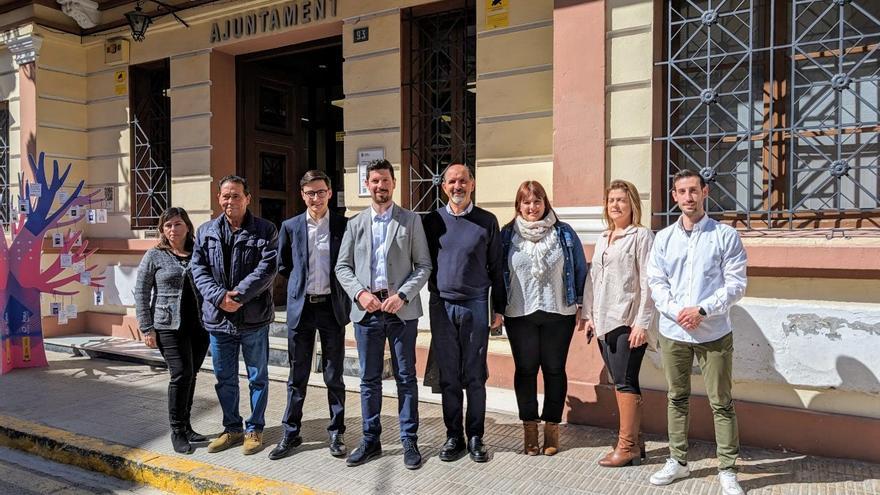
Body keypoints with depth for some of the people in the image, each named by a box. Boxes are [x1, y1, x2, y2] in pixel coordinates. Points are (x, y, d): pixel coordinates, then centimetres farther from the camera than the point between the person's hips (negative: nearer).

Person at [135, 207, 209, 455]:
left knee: (190, 376, 11)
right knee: (181, 374, -9)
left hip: (198, 325, 3)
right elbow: (141, 293, 1)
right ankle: (177, 431, 7)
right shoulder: (154, 256, 1)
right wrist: (147, 328, -4)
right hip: (169, 326, -3)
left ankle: (186, 426, 26)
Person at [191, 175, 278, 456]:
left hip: (254, 318, -3)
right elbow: (199, 269, 1)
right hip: (218, 317, 4)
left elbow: (267, 267, -13)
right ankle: (232, 429, 30)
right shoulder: (206, 232, 8)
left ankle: (254, 429, 25)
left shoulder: (265, 230, -3)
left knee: (257, 377, 9)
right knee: (224, 379, 14)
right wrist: (219, 296, -15)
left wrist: (238, 294, -20)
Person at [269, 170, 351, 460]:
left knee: (334, 376, 8)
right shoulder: (290, 227, 4)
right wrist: (302, 284, 8)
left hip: (332, 307, -1)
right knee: (297, 376, 10)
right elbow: (283, 266, 14)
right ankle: (291, 434, 22)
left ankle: (337, 433, 20)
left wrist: (338, 287, 2)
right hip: (300, 307, 1)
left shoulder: (344, 226, -1)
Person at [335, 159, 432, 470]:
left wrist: (402, 295, -13)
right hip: (366, 310, 2)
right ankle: (371, 440, 22)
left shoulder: (411, 221, 3)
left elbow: (423, 266, -1)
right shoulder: (355, 224, 10)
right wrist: (360, 293, -8)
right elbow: (343, 267, 8)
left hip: (402, 310, -2)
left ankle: (409, 441, 17)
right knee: (369, 379, 10)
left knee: (406, 377, 5)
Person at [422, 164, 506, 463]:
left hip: (475, 305, -1)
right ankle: (453, 436, 19)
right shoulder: (433, 221, 6)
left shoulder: (487, 221, 3)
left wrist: (498, 308, 4)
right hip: (441, 306, 1)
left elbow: (496, 267, 5)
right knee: (448, 376, 7)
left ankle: (475, 437, 17)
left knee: (475, 376, 5)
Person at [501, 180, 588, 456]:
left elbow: (580, 270, 6)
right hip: (519, 315, 1)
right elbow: (498, 273, 7)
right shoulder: (507, 235, 4)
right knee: (525, 370, 7)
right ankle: (529, 428, 19)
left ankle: (552, 427, 20)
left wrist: (582, 305, 2)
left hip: (558, 314, 0)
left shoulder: (564, 233, 3)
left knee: (554, 369, 8)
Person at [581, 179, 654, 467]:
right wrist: (588, 314, 12)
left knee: (625, 383, -3)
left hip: (628, 323, -7)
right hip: (604, 323, 7)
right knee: (621, 383, 11)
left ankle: (627, 446, 6)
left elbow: (647, 283, -11)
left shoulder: (642, 236, -5)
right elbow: (592, 279, 18)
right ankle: (634, 440, 21)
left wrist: (642, 323, -16)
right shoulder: (602, 239, 17)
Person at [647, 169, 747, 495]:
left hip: (714, 332, -3)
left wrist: (701, 310, -16)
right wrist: (676, 312, -12)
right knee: (677, 398, 13)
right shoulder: (664, 238, 7)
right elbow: (656, 282, 3)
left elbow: (736, 284, -6)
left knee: (721, 403, 3)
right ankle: (677, 461, 27)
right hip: (673, 332, 3)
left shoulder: (726, 236, -2)